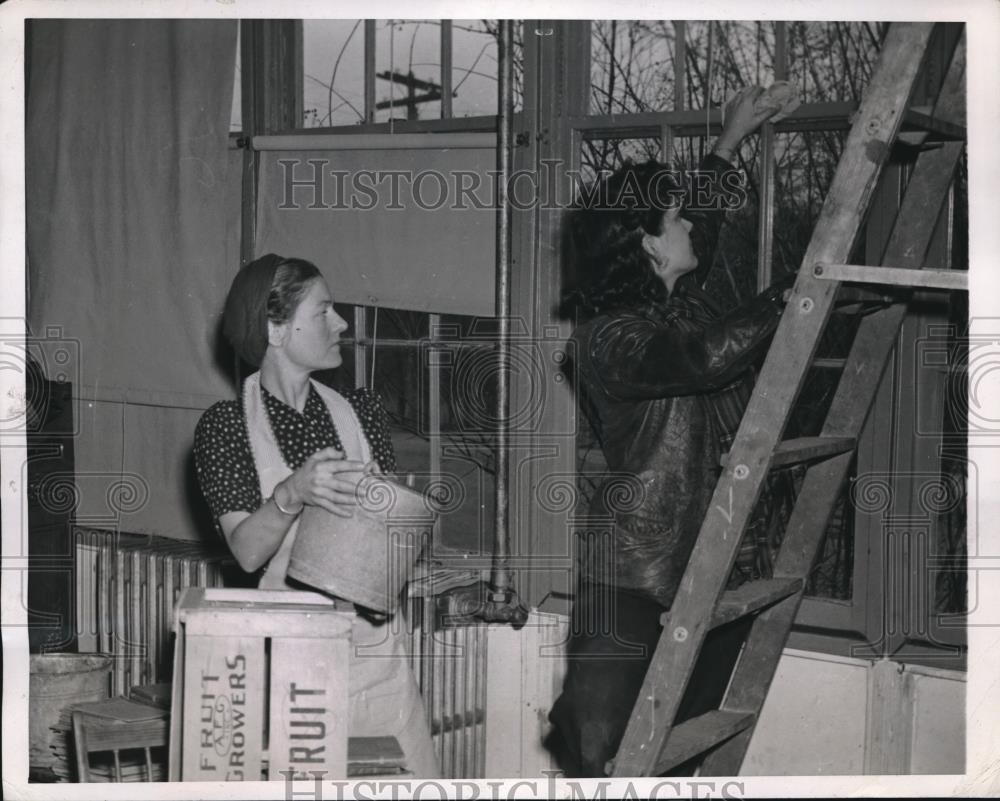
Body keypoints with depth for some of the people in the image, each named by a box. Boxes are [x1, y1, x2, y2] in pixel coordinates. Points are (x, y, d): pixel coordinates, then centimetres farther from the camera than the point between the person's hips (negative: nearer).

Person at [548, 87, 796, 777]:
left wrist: (732, 138, 37)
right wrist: (785, 302, -21)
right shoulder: (610, 337, -15)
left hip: (712, 552, 9)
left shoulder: (682, 299, 11)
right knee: (604, 753, -7)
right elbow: (706, 356, -31)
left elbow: (705, 218, 30)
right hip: (632, 567, -8)